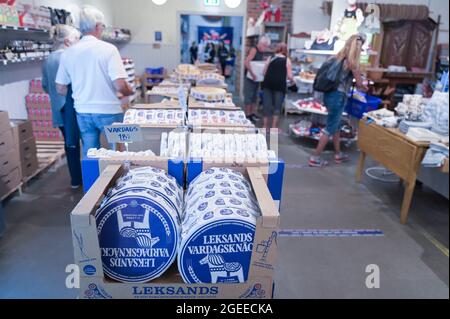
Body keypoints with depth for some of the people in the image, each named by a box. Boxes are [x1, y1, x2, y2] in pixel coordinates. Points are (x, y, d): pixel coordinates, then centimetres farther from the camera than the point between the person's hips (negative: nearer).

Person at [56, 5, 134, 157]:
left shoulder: (68, 53, 2)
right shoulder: (108, 49, -11)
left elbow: (60, 88, 7)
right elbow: (119, 85, -19)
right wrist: (129, 92, 2)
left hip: (83, 112, 4)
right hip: (108, 111, -4)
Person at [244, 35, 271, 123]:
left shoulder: (262, 52, 10)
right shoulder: (254, 50, -15)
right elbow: (246, 62, -28)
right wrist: (252, 74, -30)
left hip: (257, 77, 8)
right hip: (250, 77, -8)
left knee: (255, 96, 12)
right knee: (248, 96, -3)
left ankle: (253, 113, 21)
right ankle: (247, 115, 4)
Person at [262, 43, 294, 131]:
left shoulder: (270, 58, 11)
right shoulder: (287, 60, 5)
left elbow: (264, 72, 10)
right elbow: (289, 76, 0)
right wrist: (292, 80, 21)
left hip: (268, 83, 3)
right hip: (280, 84, -2)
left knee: (267, 104, 9)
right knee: (277, 105, 4)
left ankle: (265, 125, 13)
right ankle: (274, 126, 4)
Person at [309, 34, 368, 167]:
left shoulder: (338, 57, 11)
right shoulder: (352, 62, -11)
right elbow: (359, 83, -2)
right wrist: (364, 88, 20)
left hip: (329, 94, 8)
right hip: (338, 97, -8)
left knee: (336, 125, 20)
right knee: (330, 128, 1)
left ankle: (338, 154, 34)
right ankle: (315, 158, 5)